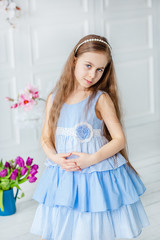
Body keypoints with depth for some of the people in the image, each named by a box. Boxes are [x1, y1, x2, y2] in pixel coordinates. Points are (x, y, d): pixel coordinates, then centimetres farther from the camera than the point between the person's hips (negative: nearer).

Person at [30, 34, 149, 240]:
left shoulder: (101, 99, -8)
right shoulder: (55, 98, 3)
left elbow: (119, 139, -9)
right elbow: (46, 138, 7)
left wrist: (92, 159, -21)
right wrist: (55, 157, -13)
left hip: (97, 175, -3)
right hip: (62, 174, 4)